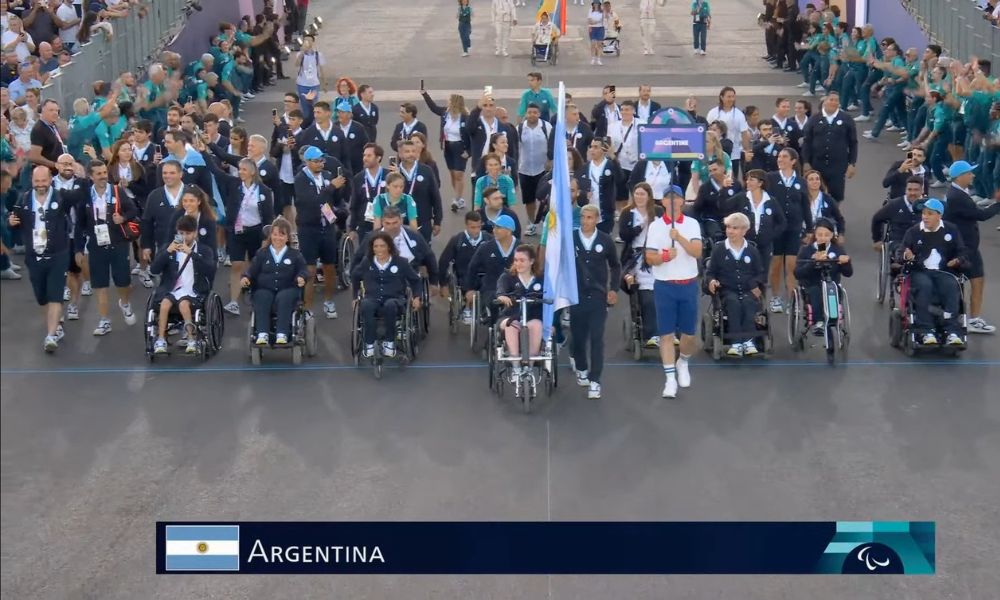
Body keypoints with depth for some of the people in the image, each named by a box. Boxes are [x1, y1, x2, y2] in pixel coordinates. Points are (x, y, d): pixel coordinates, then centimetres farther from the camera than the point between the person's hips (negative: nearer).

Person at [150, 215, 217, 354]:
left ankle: (192, 340, -28)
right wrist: (167, 252, -13)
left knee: (184, 303, -34)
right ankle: (160, 340, -27)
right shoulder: (168, 248, 14)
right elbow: (154, 270, 2)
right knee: (165, 303, -31)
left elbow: (210, 270, -10)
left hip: (192, 291, -2)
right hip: (171, 289, 2)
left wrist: (191, 253, -19)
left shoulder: (204, 251, 10)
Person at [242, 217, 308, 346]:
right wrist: (246, 277, -13)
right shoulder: (261, 254, 22)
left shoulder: (295, 255, 19)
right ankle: (262, 335, -47)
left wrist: (301, 277, -17)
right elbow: (252, 269, 10)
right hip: (265, 289, 1)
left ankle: (282, 335, -46)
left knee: (283, 298, -36)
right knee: (262, 297, -34)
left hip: (286, 290, -1)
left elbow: (303, 270, 7)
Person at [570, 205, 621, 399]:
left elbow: (615, 266, 14)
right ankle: (582, 369, 37)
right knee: (578, 337, 11)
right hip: (576, 296, 0)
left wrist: (613, 289, 6)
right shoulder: (570, 239, -4)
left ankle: (594, 381, -4)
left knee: (597, 339, -5)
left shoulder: (605, 241, 0)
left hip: (598, 297, 0)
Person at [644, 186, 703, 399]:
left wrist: (679, 238, -24)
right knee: (666, 333, -2)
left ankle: (683, 363, 36)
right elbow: (650, 258, -3)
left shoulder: (692, 224, 1)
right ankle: (670, 378, 3)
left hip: (689, 285, 1)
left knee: (689, 332, 8)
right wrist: (665, 256, -22)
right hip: (664, 286, -1)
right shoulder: (655, 226, 0)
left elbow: (697, 252, -11)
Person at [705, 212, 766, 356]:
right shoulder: (718, 249, 10)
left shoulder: (752, 250, 15)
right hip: (727, 290, -1)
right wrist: (711, 281, -11)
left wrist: (756, 285, -4)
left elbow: (760, 273, 16)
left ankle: (748, 340, -44)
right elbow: (710, 272, 12)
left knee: (748, 302, -34)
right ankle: (737, 342, -44)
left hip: (748, 291, 1)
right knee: (733, 302, -35)